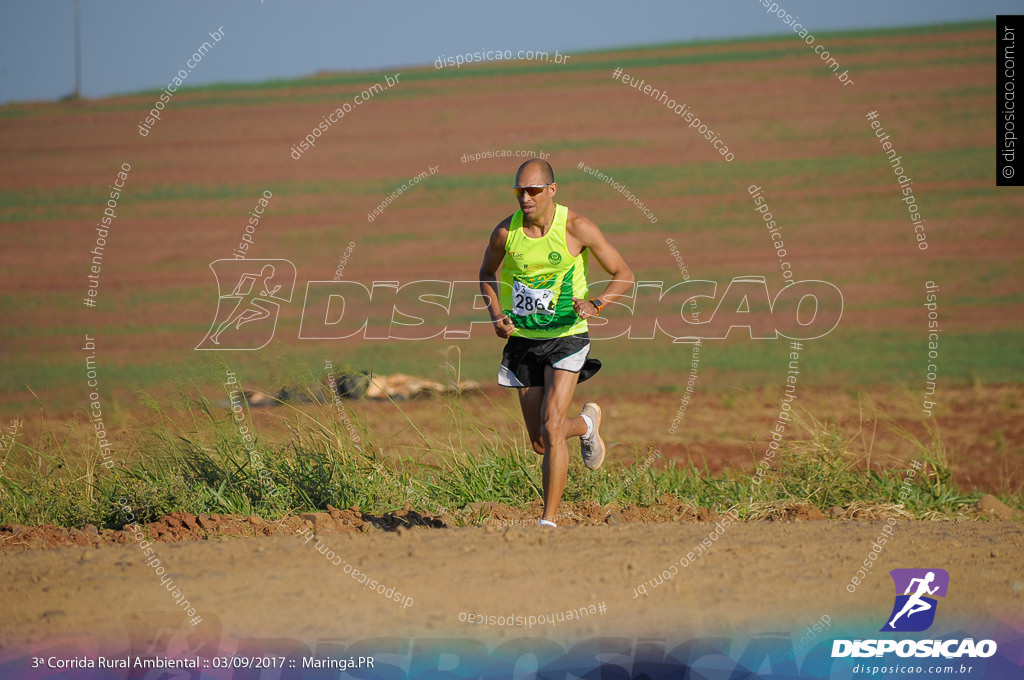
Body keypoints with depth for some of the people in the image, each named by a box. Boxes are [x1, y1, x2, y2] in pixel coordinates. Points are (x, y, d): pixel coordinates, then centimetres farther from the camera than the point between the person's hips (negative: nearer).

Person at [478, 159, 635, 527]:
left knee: (551, 428, -20)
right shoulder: (505, 232, -8)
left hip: (566, 337, -4)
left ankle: (549, 520, -10)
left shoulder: (576, 228, -15)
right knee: (540, 442, 10)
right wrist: (496, 314, -4)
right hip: (523, 341, 4)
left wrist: (596, 304, -24)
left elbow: (624, 275, -5)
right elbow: (487, 273, 14)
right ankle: (587, 423, 45)